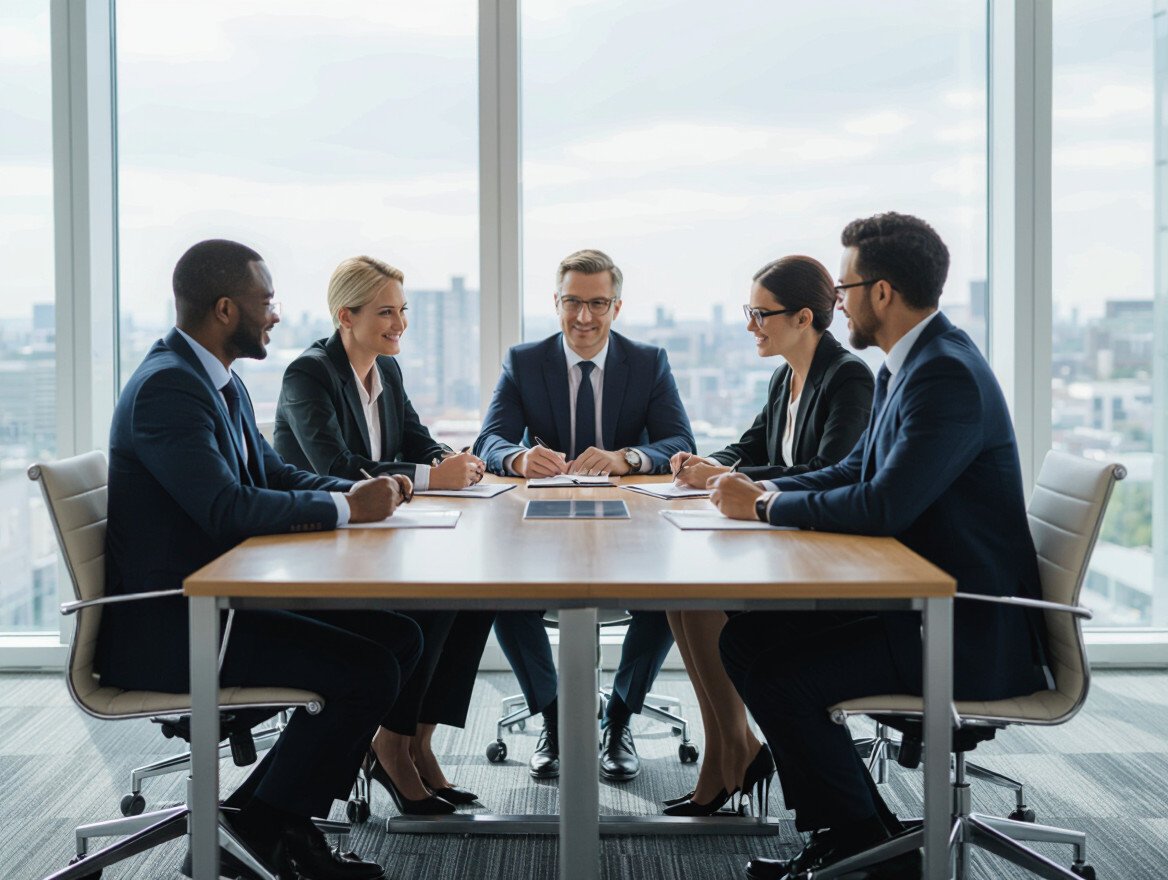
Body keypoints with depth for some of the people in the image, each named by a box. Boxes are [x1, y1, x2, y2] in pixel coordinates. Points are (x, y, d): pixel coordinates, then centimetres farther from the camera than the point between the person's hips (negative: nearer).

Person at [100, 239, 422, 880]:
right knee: (367, 673, -20)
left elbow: (275, 476, 19)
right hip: (165, 628, -11)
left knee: (398, 637, 5)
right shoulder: (167, 386, -19)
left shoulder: (220, 381, 14)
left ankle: (269, 815, 9)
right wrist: (347, 508, -17)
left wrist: (360, 491, 1)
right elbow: (228, 509, -28)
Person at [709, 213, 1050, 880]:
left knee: (781, 676, -18)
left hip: (971, 629, -10)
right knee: (745, 637, 4)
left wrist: (769, 507, -16)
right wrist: (761, 490, 2)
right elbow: (858, 471, 17)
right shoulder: (909, 363, 10)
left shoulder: (947, 375, -22)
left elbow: (883, 506, -29)